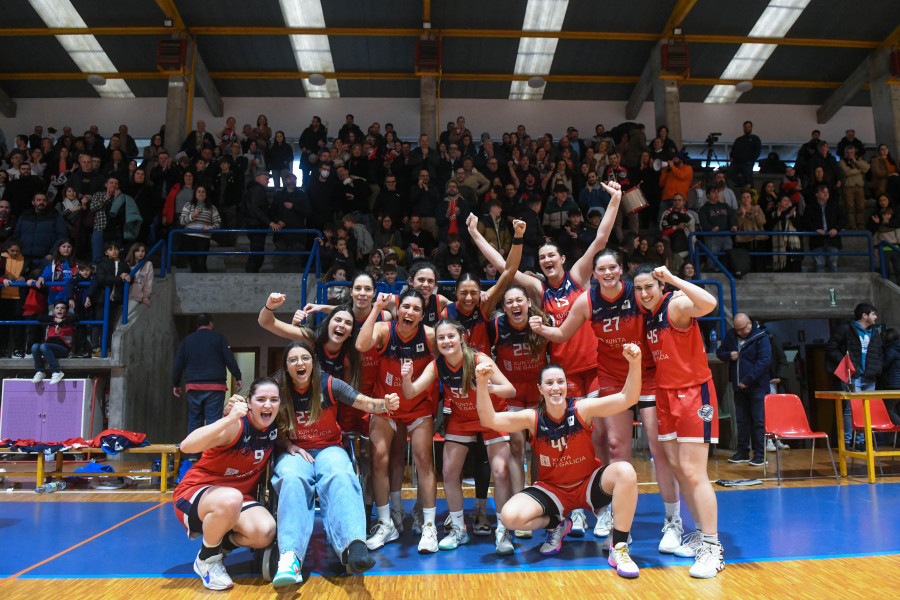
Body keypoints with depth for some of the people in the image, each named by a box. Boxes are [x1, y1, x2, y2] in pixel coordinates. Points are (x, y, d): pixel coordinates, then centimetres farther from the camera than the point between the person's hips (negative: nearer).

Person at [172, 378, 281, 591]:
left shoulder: (275, 425, -5)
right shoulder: (236, 426, -23)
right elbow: (187, 446, -38)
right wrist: (229, 420, -47)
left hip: (238, 496, 5)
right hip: (195, 493, -4)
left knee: (265, 533, -27)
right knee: (230, 500, -40)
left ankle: (221, 545, 8)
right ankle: (207, 558, -8)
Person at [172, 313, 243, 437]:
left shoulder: (187, 340, 12)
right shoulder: (218, 337, 4)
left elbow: (178, 365, 11)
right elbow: (230, 360, -3)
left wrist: (176, 384, 19)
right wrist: (237, 377, 2)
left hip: (193, 386, 3)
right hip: (215, 386, -3)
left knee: (193, 421, 11)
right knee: (213, 420, -3)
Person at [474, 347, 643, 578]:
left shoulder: (582, 409, -14)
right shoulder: (533, 418, -12)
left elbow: (628, 398, -22)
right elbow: (489, 420, -21)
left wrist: (634, 364, -38)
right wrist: (482, 384, -35)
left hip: (589, 485, 0)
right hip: (551, 490, 1)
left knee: (625, 471, -31)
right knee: (510, 516, -25)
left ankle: (618, 548, -14)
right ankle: (556, 525, 10)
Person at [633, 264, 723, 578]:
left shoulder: (677, 305, -15)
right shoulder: (647, 315, 8)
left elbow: (709, 303, -36)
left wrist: (672, 278, -31)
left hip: (693, 393, -8)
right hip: (665, 393, 8)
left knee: (693, 472, -8)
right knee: (677, 468, 10)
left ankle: (712, 548, 1)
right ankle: (700, 535, 24)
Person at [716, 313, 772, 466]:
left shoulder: (760, 337, -10)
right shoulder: (730, 336, 7)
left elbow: (764, 361, -16)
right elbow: (720, 352, 17)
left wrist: (747, 380, -19)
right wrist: (729, 356, -7)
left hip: (757, 386, -5)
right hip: (738, 387, 5)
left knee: (758, 421, -1)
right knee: (742, 420, 12)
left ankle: (759, 454, 6)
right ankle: (743, 452, 21)